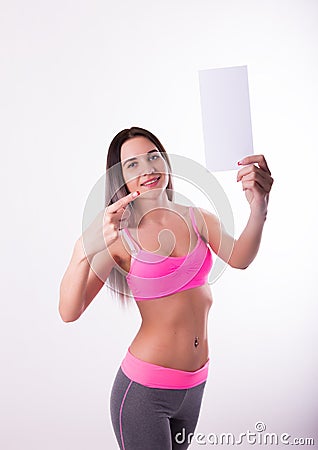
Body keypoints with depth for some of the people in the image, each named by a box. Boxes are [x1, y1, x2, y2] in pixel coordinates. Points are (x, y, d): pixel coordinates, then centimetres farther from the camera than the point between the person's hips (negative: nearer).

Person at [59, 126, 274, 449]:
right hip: (144, 389, -5)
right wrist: (84, 250, -40)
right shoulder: (119, 236, -12)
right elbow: (69, 313, -22)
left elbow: (239, 258, -17)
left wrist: (258, 208, -36)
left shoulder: (197, 218, 2)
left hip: (194, 385, 5)